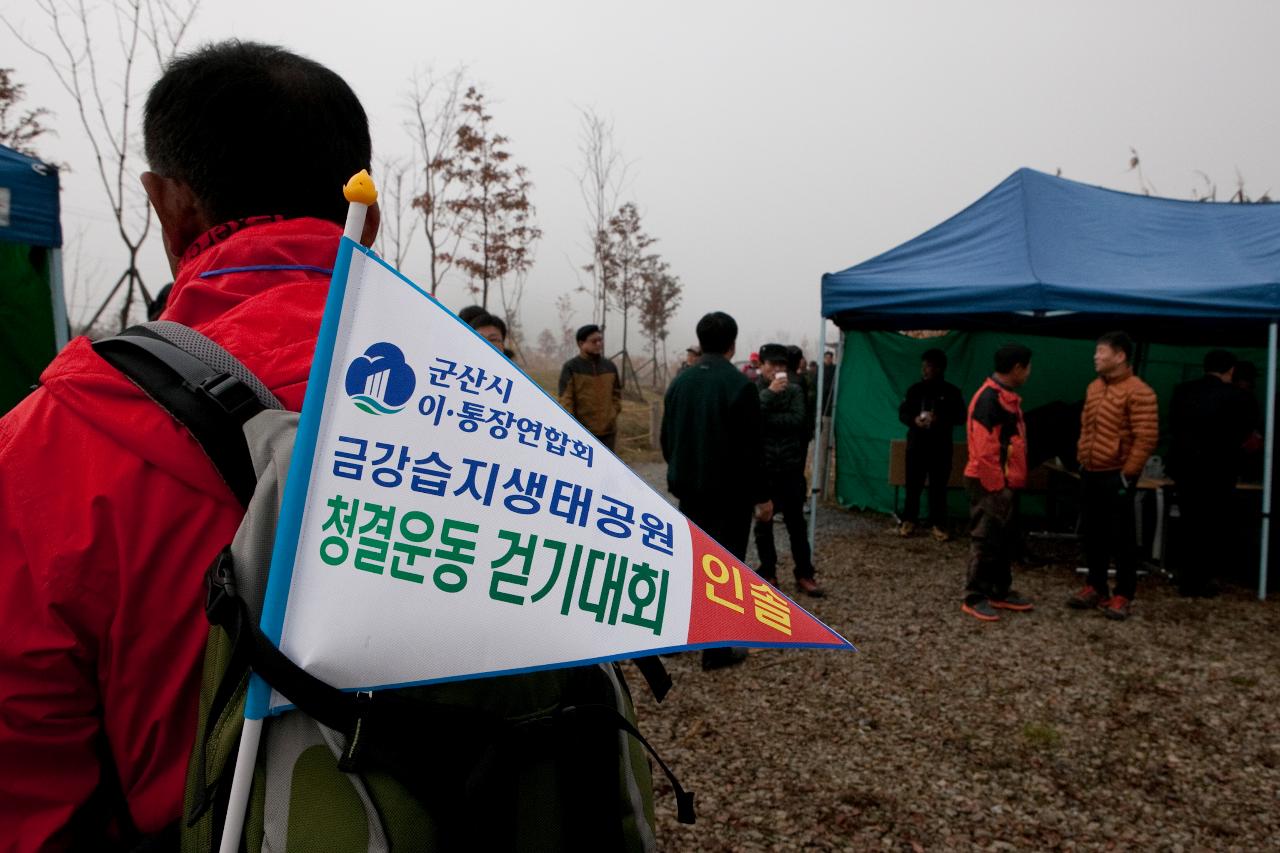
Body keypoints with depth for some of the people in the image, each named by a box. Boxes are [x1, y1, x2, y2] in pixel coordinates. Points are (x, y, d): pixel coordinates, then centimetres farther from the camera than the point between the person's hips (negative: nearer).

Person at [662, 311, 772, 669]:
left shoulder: (679, 382, 4)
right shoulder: (739, 384, -15)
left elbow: (666, 439, 10)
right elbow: (750, 448, -16)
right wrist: (761, 495, -8)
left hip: (689, 488, 6)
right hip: (728, 492, -6)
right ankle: (716, 649, 6)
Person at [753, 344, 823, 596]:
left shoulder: (794, 390, 3)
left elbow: (798, 419, -12)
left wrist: (766, 420, -13)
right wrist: (770, 393, -21)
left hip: (790, 467, 1)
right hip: (761, 467, -1)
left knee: (796, 523, 7)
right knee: (763, 522, 8)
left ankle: (804, 575, 15)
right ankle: (768, 573, 20)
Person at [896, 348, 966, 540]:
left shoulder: (951, 392, 2)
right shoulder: (915, 389, 6)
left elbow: (960, 416, 0)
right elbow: (902, 413, 8)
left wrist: (940, 419, -17)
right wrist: (914, 420, -14)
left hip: (941, 446, -1)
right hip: (916, 444, 1)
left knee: (939, 486, 2)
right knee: (913, 484, 3)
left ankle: (937, 524, 8)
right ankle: (908, 520, 14)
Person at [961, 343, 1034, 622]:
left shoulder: (1006, 397, 13)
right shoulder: (989, 399, -20)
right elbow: (983, 450, -24)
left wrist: (1008, 482, 19)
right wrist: (995, 486, -21)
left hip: (1003, 482, 10)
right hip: (989, 484, -10)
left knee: (1003, 539, 16)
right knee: (986, 541, -3)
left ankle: (1000, 592, 27)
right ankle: (975, 598, 7)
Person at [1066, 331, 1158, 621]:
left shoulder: (1138, 392, -14)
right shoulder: (1094, 387, 11)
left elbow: (1147, 437, -17)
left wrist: (1128, 473, -16)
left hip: (1116, 476, -8)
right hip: (1090, 474, 8)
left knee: (1121, 536, 2)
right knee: (1091, 533, 13)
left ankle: (1123, 596, 12)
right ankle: (1095, 587, 25)